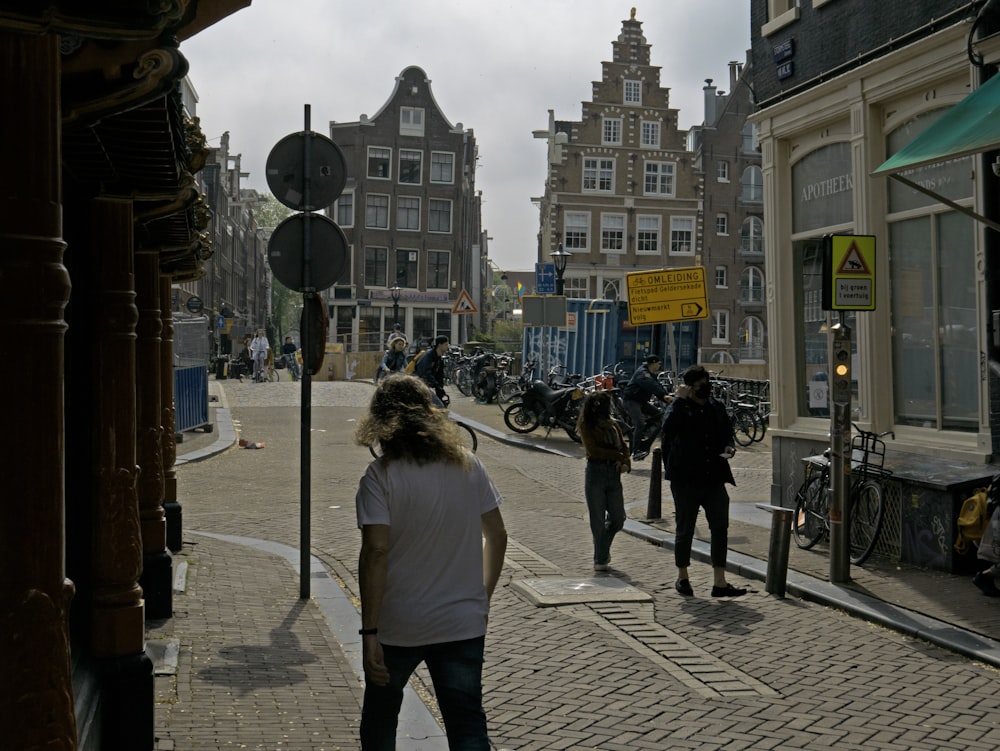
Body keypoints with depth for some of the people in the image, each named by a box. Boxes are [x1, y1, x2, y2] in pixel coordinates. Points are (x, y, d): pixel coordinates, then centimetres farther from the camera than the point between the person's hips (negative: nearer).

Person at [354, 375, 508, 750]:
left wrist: (369, 632, -18)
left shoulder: (381, 476, -14)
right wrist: (484, 597, 17)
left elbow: (376, 551, -21)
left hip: (398, 626, -2)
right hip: (464, 623, 3)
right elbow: (496, 536, 4)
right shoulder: (469, 466, -1)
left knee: (379, 718, 22)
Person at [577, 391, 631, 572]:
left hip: (613, 474, 5)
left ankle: (603, 551, 31)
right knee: (598, 521, 1)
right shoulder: (586, 426, -3)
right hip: (596, 474, -5)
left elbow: (623, 446, 12)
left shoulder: (613, 424, 11)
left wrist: (625, 463, -7)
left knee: (618, 518, 5)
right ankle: (601, 560, 12)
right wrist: (618, 455, -13)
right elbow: (593, 450, -14)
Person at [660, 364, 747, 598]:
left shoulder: (716, 407, 10)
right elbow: (668, 429, -25)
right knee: (685, 530, 7)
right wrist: (680, 400, -25)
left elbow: (727, 432, 22)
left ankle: (720, 583, 4)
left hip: (714, 479, 4)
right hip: (686, 480, -4)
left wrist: (729, 446, 0)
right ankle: (682, 577, 24)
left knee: (720, 528, 1)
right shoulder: (679, 409, -5)